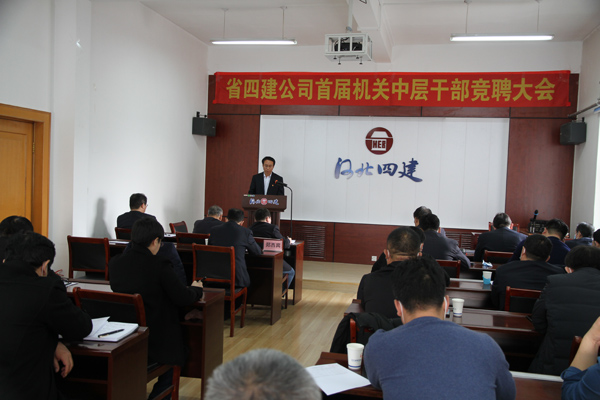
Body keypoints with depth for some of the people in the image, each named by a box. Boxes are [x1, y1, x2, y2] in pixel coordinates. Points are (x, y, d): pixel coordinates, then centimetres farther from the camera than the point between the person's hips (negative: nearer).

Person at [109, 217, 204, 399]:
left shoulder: (114, 263, -5)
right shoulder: (160, 265, -20)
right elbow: (184, 298, -15)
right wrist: (196, 288, 8)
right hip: (154, 341, -5)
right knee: (176, 351, 28)